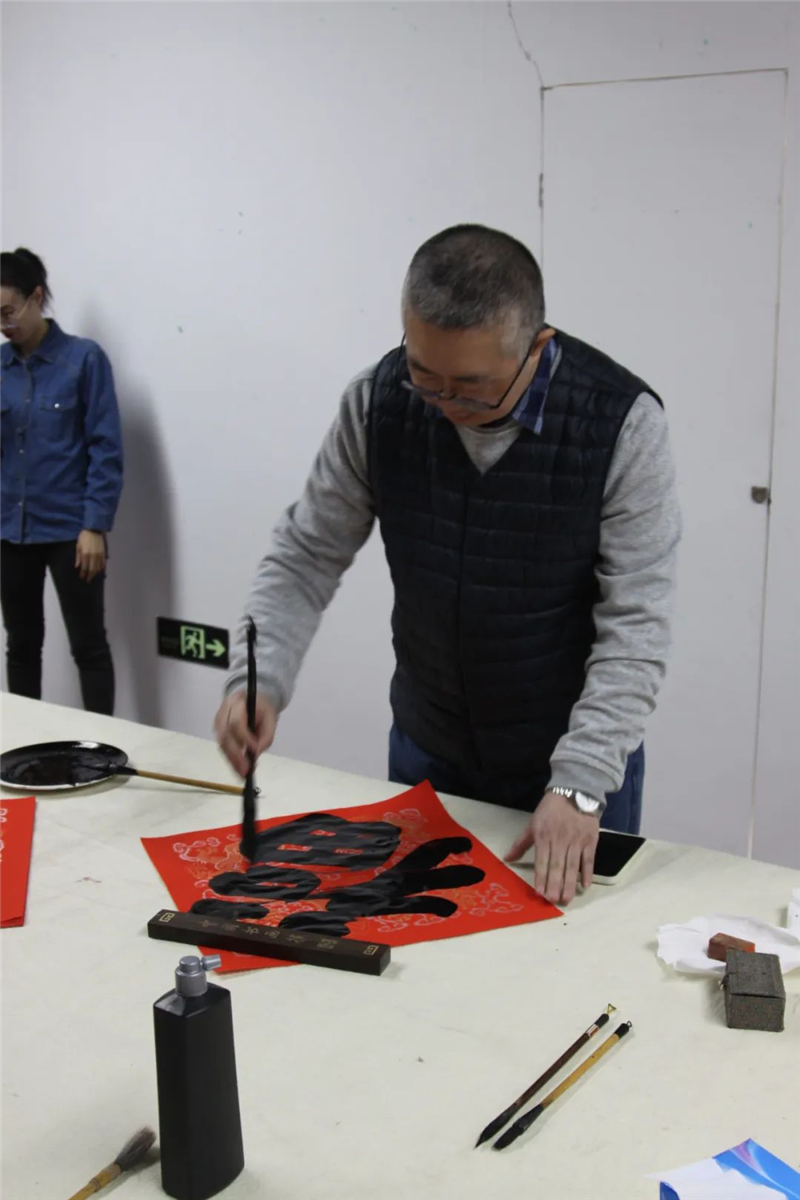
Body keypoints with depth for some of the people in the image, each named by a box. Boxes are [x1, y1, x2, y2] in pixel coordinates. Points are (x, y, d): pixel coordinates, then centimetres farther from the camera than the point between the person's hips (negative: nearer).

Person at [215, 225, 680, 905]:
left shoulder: (622, 422, -22)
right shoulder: (379, 402, -14)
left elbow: (635, 627, -21)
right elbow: (305, 559, -6)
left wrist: (580, 784, -29)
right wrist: (260, 680, -21)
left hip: (573, 762, -2)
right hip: (425, 750, 3)